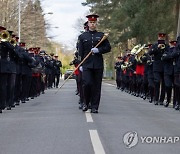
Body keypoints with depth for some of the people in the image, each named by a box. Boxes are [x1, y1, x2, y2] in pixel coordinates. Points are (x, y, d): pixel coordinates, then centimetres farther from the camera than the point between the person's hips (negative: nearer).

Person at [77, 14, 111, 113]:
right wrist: (80, 64, -1)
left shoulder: (101, 36, 10)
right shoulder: (82, 36, 9)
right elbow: (80, 52, 6)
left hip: (98, 65, 1)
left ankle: (94, 107, 6)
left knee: (96, 86, 1)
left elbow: (108, 48, 8)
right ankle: (86, 103, 9)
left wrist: (98, 50, -9)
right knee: (87, 83, -13)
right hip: (87, 64, -1)